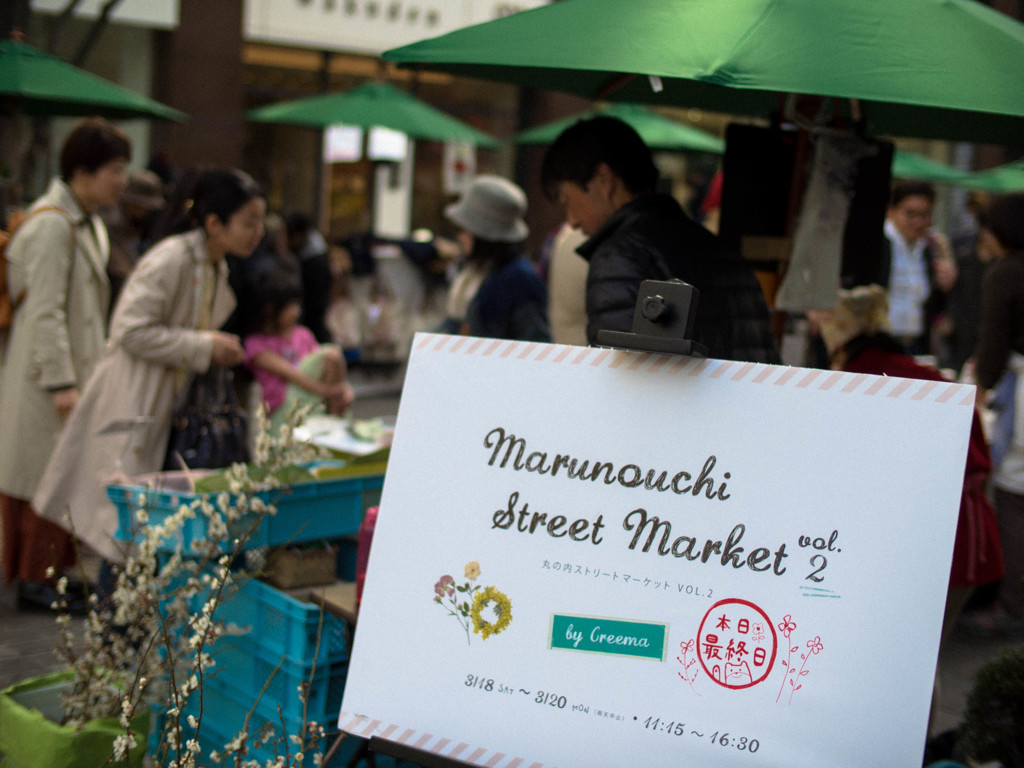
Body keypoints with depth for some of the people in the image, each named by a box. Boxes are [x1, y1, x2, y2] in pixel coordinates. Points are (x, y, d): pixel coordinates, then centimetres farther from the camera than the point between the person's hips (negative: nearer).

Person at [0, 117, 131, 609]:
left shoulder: (86, 223, 14)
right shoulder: (51, 225, -17)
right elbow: (45, 311, -21)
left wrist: (88, 377, 21)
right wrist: (62, 383, -22)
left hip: (72, 370, 9)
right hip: (45, 380, -9)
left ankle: (48, 572, 21)